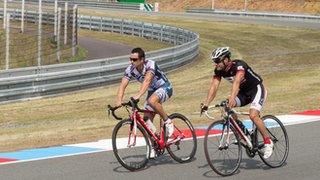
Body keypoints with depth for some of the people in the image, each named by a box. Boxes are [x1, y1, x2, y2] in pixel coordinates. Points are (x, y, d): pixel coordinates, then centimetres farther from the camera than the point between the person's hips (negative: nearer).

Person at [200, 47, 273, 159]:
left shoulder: (239, 65, -31)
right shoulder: (219, 71, -11)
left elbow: (237, 81, -47)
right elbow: (214, 86, -18)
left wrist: (232, 98, -63)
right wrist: (206, 103, -32)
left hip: (257, 89, -7)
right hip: (244, 92, 7)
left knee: (253, 115, -27)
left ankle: (268, 142, -11)